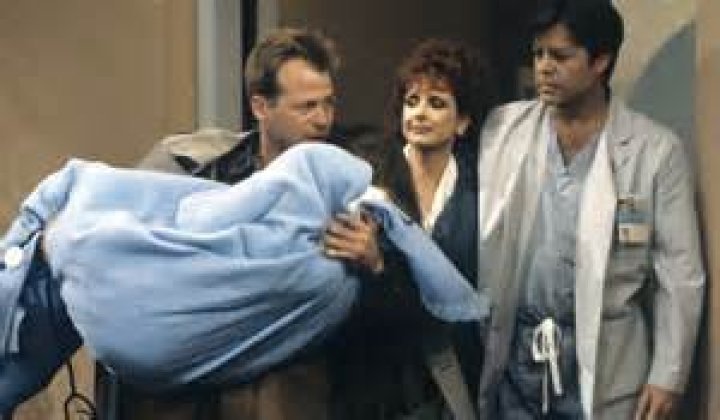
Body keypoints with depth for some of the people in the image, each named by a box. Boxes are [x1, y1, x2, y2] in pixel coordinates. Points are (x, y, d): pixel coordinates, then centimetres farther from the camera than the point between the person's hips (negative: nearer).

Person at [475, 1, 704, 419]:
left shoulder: (656, 149, -5)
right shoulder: (502, 129, 3)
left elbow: (680, 274, -3)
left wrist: (668, 377, -6)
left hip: (604, 360, -2)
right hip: (515, 350, 3)